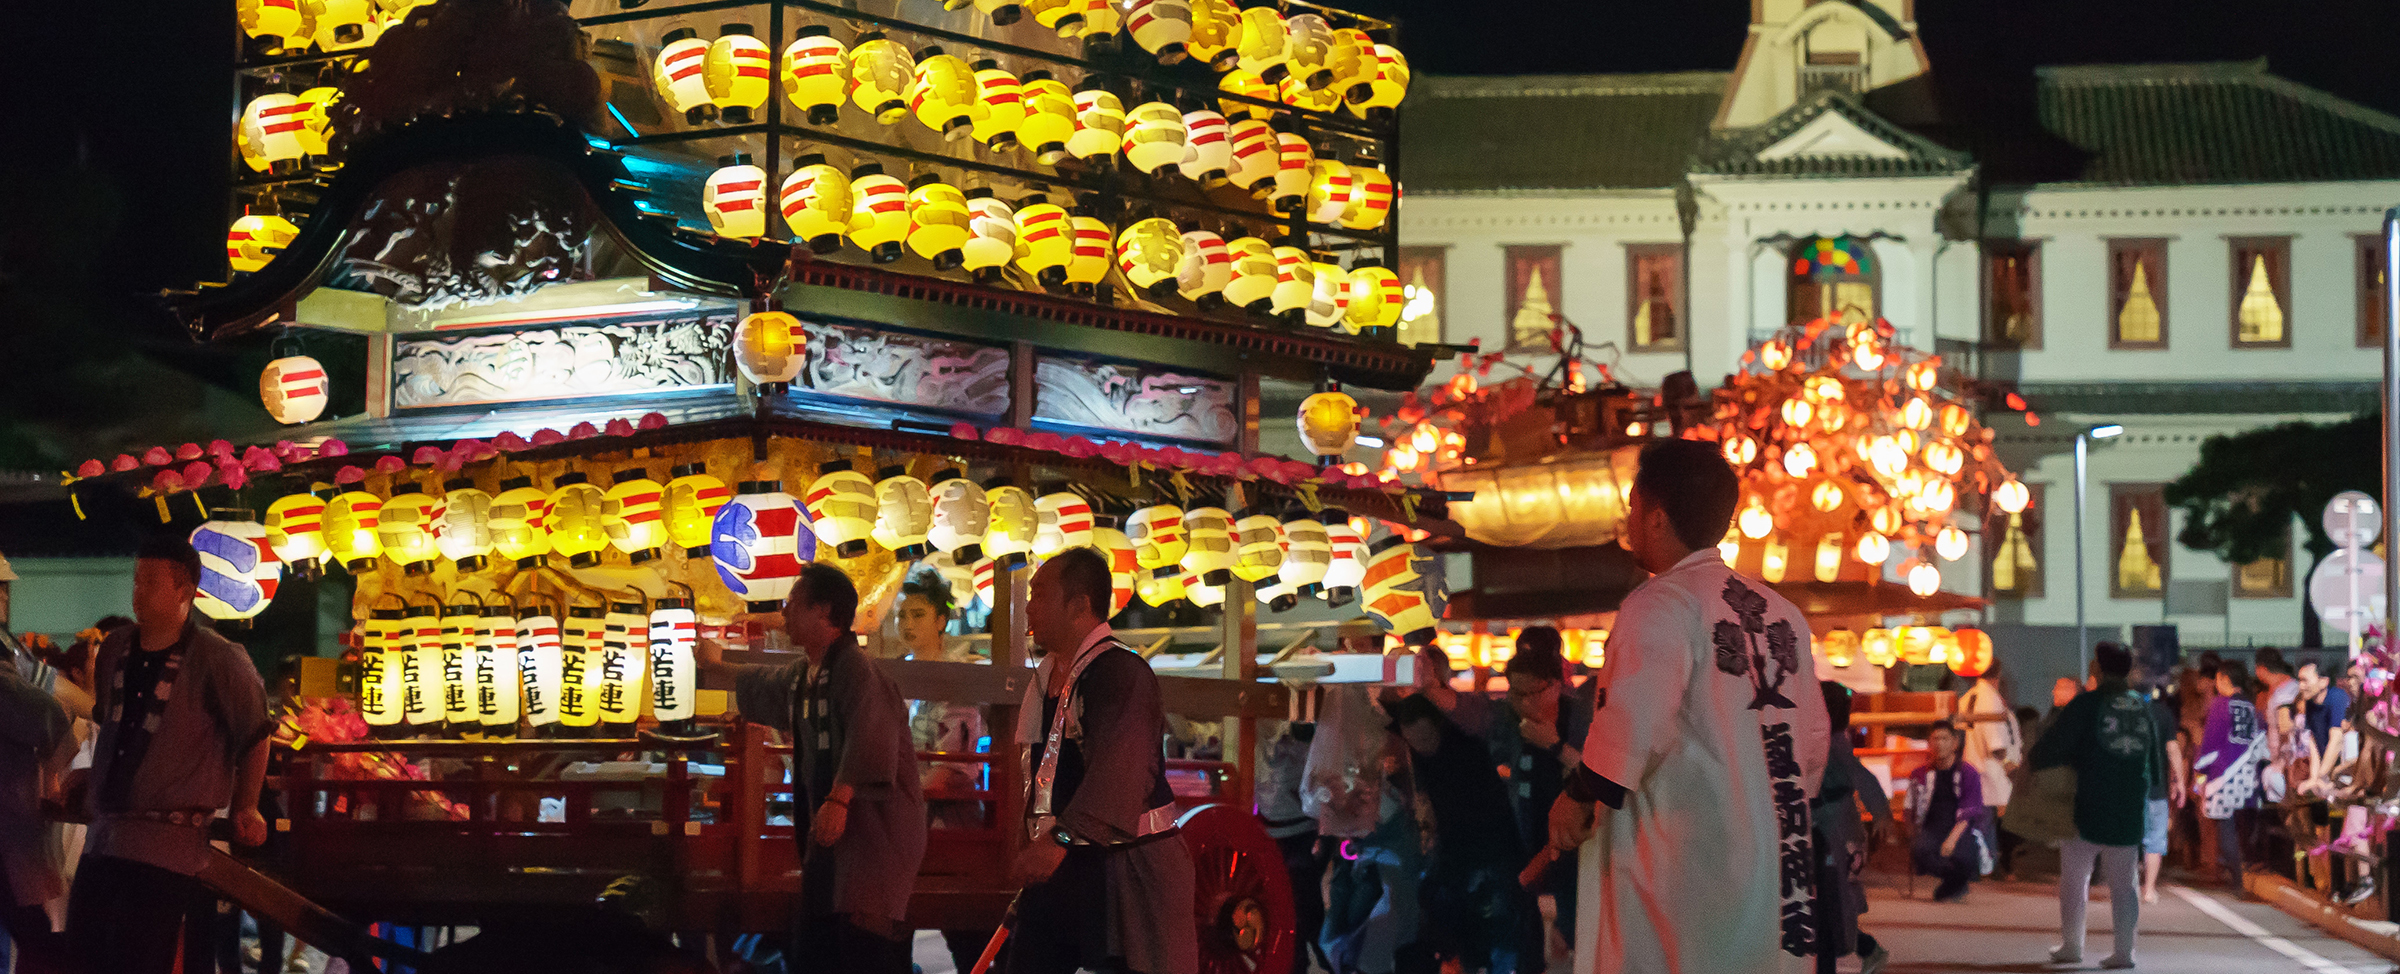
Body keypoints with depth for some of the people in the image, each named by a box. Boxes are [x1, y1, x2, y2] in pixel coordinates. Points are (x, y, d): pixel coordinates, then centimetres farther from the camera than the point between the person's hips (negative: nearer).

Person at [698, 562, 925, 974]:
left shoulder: (854, 667, -16)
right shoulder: (801, 676, 16)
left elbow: (869, 738, -31)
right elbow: (763, 686, 41)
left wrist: (839, 800, -41)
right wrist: (717, 666, 58)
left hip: (876, 826, -10)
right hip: (829, 822, 10)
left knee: (865, 938, -21)